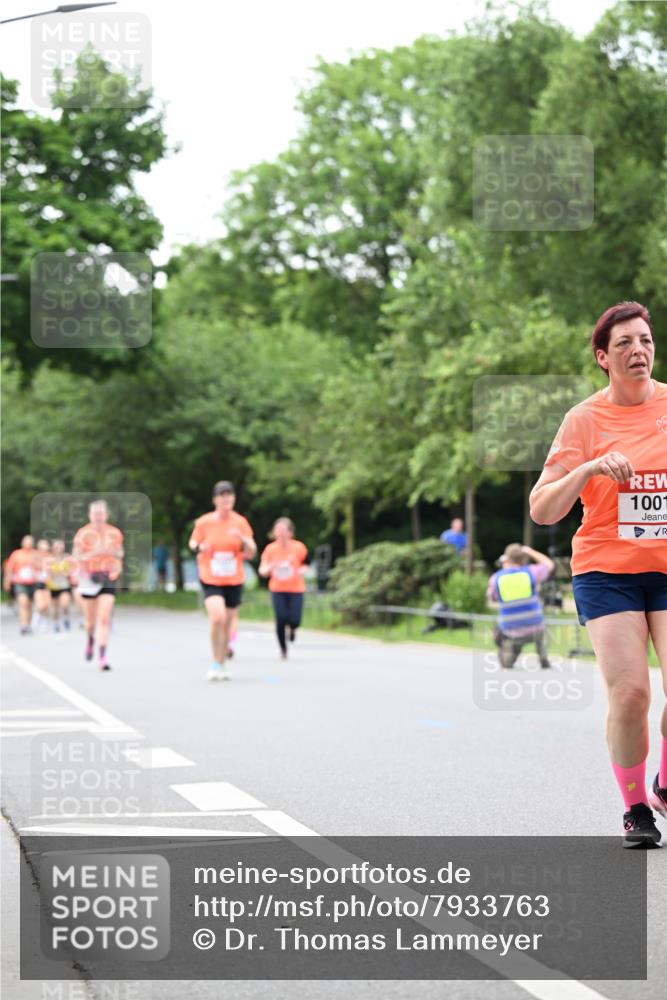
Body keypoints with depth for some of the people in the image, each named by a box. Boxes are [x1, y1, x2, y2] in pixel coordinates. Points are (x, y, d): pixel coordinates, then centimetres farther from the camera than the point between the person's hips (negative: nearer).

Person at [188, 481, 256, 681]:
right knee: (217, 617, -23)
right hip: (210, 580, -3)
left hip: (234, 581, 3)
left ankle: (223, 663, 29)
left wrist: (243, 538, -20)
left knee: (228, 623, 9)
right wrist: (199, 547, -12)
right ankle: (215, 663, -7)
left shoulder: (240, 522, 0)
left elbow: (251, 552, 0)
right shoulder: (203, 522, -4)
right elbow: (193, 542, 11)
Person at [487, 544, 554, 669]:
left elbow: (491, 600, 13)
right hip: (534, 629, 1)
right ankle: (544, 660, 36)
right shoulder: (530, 572, -6)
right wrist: (530, 552, 23)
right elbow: (549, 564, 14)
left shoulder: (496, 578, -6)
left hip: (511, 632, -1)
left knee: (498, 633, 35)